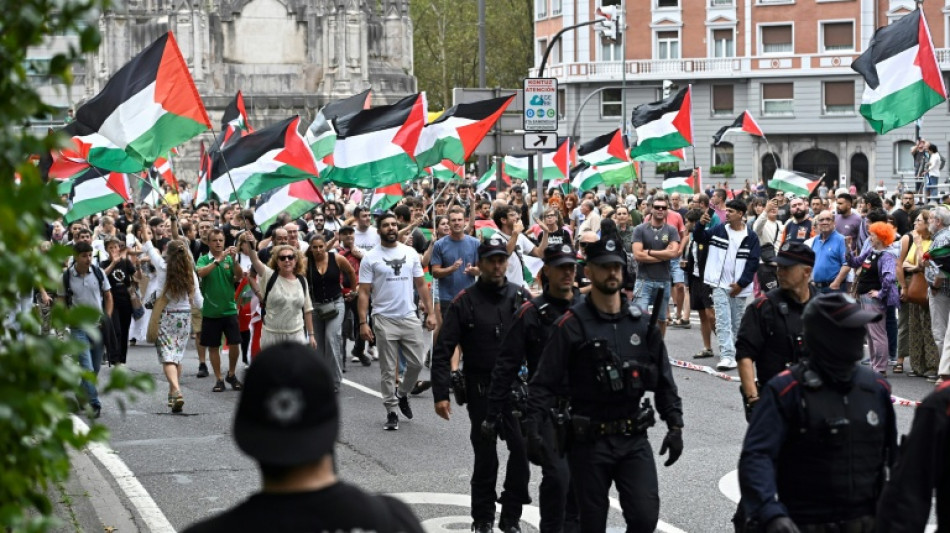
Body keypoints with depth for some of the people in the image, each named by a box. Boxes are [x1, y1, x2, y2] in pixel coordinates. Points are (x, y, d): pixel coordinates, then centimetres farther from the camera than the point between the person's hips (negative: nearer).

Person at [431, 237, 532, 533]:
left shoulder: (521, 297, 4)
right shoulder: (465, 303, -2)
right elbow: (443, 351, -3)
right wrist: (441, 394, -9)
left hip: (517, 387, 1)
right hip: (481, 390, -1)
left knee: (523, 448, -8)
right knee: (485, 456, 6)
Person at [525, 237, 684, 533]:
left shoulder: (642, 323, 7)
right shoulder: (573, 325, -5)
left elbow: (664, 380, 11)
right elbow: (545, 383, -9)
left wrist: (675, 425, 4)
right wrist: (532, 428, -19)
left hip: (634, 440, 3)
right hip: (589, 441, -3)